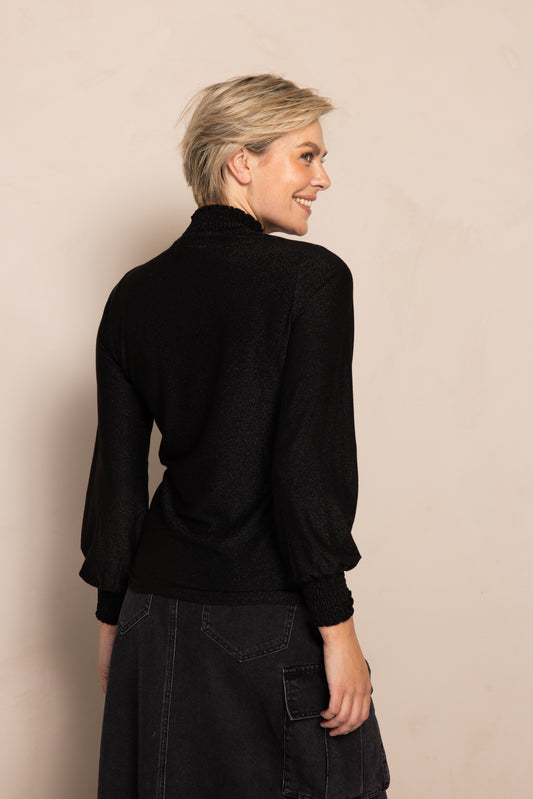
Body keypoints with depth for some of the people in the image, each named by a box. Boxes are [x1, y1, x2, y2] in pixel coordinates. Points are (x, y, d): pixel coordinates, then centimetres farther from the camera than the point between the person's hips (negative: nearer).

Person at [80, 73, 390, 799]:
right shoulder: (312, 277, -11)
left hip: (159, 611, 6)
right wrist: (337, 626, -11)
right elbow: (308, 462, -17)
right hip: (271, 617, -5)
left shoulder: (134, 295, 5)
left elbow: (116, 474, 8)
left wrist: (115, 615, 16)